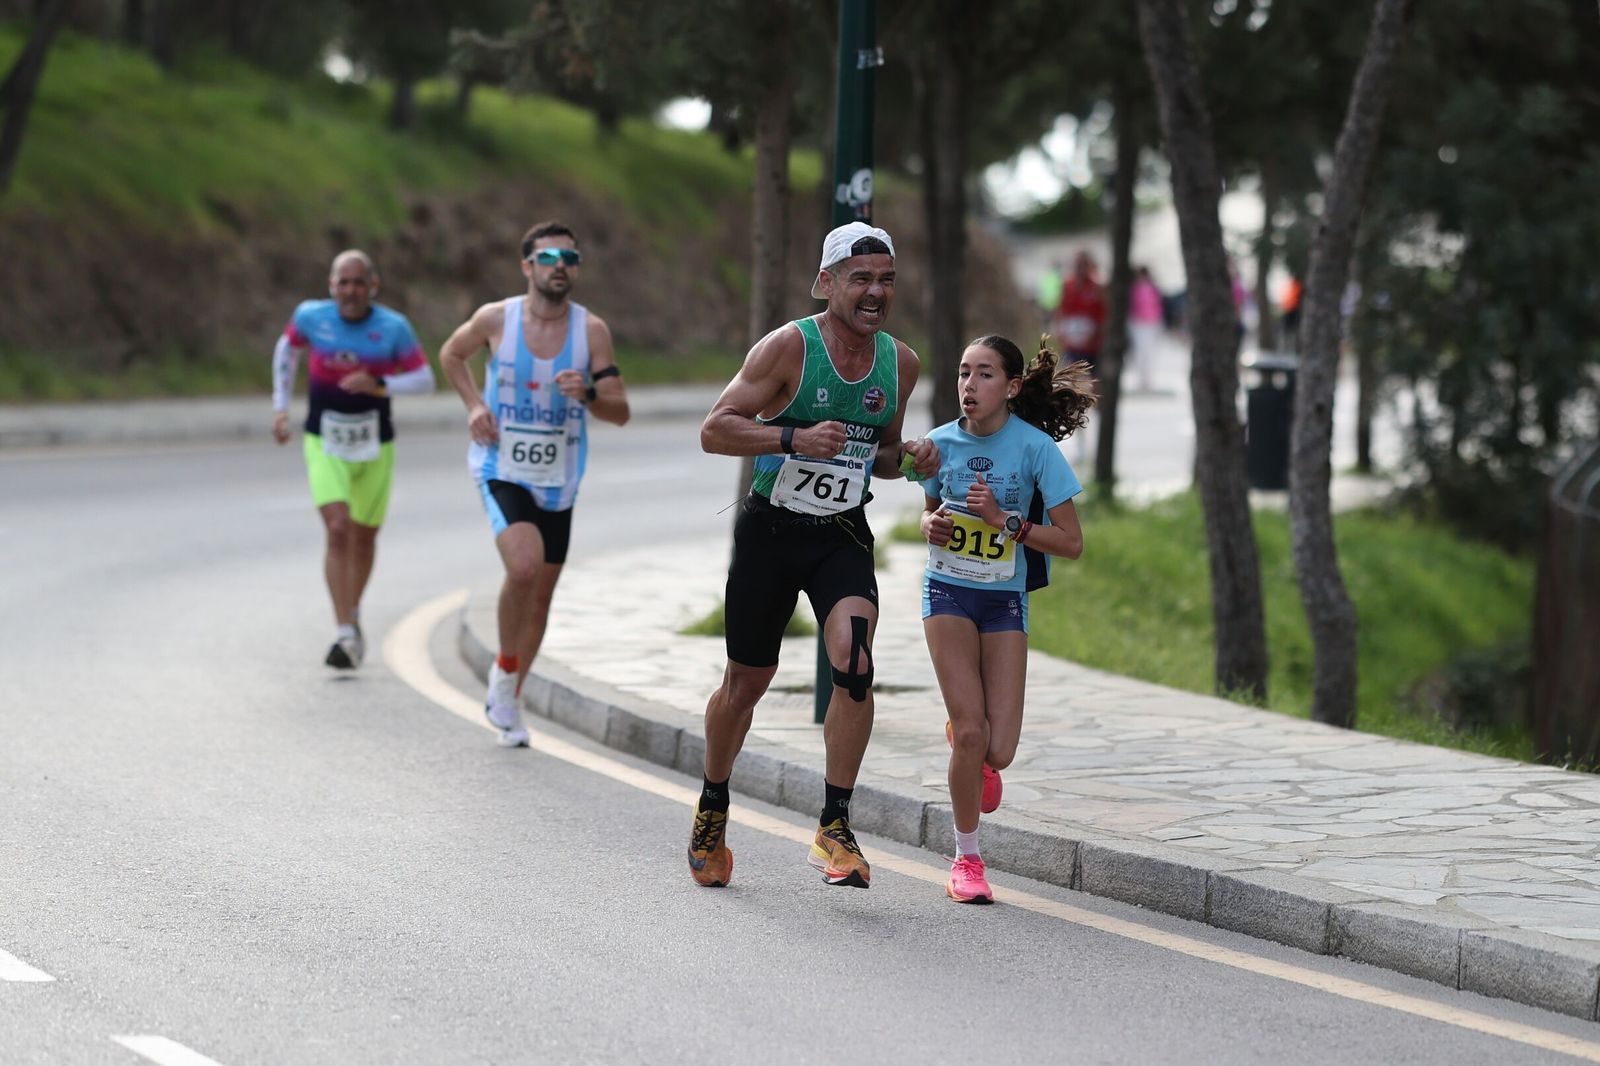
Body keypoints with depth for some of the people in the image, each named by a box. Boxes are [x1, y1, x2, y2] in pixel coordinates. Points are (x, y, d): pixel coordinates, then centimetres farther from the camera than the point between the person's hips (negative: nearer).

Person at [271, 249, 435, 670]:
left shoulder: (394, 328, -14)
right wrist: (280, 406, 9)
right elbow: (288, 349, 11)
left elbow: (425, 379, -8)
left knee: (364, 537, 14)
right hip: (325, 442, -1)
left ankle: (353, 614, 41)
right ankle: (345, 634, -20)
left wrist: (379, 384, -26)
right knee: (337, 530, -18)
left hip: (375, 445, 1)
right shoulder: (311, 317, -10)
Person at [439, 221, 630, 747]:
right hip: (501, 471, -3)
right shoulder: (496, 319, -8)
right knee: (524, 566, -27)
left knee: (541, 594, 11)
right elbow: (451, 354, 12)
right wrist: (474, 404, -4)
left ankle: (507, 702, 31)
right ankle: (505, 669, -3)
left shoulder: (591, 330, -6)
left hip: (558, 481, 3)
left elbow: (620, 412, -5)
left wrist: (587, 395, -26)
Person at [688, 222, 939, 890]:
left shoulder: (900, 363, 3)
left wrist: (909, 459, -5)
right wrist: (794, 439, -29)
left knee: (854, 662, -22)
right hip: (770, 530, -2)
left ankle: (835, 828, -14)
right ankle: (712, 811, 35)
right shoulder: (789, 347, -13)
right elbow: (715, 431, -15)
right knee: (747, 681, 9)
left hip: (843, 536, 3)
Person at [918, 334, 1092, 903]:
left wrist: (1005, 520, -21)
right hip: (948, 593, 1)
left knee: (998, 751, -7)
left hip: (1005, 600, -1)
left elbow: (1071, 542, -12)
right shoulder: (942, 442, -4)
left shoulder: (1035, 446, -12)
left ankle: (967, 745, 33)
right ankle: (967, 859, 5)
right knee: (971, 734, -13)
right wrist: (933, 525, -8)